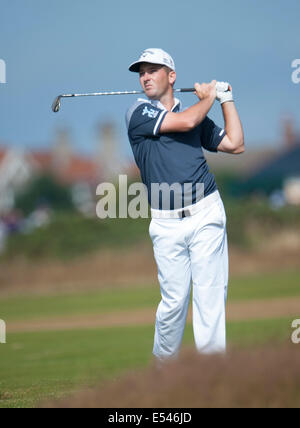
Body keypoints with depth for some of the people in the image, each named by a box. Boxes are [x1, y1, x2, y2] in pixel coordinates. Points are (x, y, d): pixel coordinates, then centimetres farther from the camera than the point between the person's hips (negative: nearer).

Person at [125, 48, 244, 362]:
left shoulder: (196, 113, 16)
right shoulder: (139, 113, 1)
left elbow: (235, 145, 15)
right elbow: (186, 122, -11)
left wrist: (226, 98, 16)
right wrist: (208, 98, 7)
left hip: (206, 215, 2)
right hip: (166, 222, -2)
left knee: (211, 295, -4)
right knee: (174, 300, -4)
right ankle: (163, 362, 16)